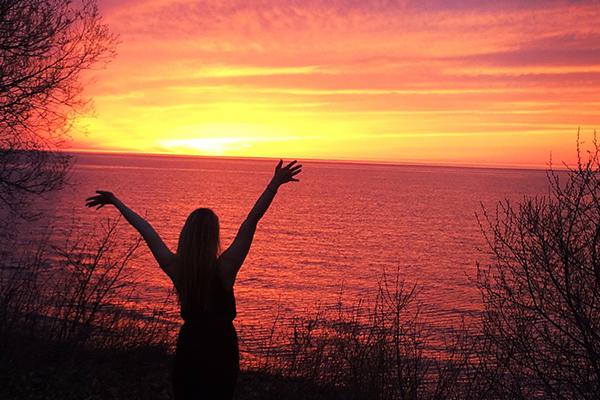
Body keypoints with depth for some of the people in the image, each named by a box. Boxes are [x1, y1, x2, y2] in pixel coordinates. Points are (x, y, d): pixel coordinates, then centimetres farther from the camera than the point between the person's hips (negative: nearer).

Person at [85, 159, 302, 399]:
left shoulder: (174, 267, -9)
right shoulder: (224, 268, -18)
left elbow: (145, 230, 1)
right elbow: (250, 222, -20)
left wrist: (116, 202, 11)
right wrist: (275, 183, -19)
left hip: (188, 346, 3)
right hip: (221, 348, -3)